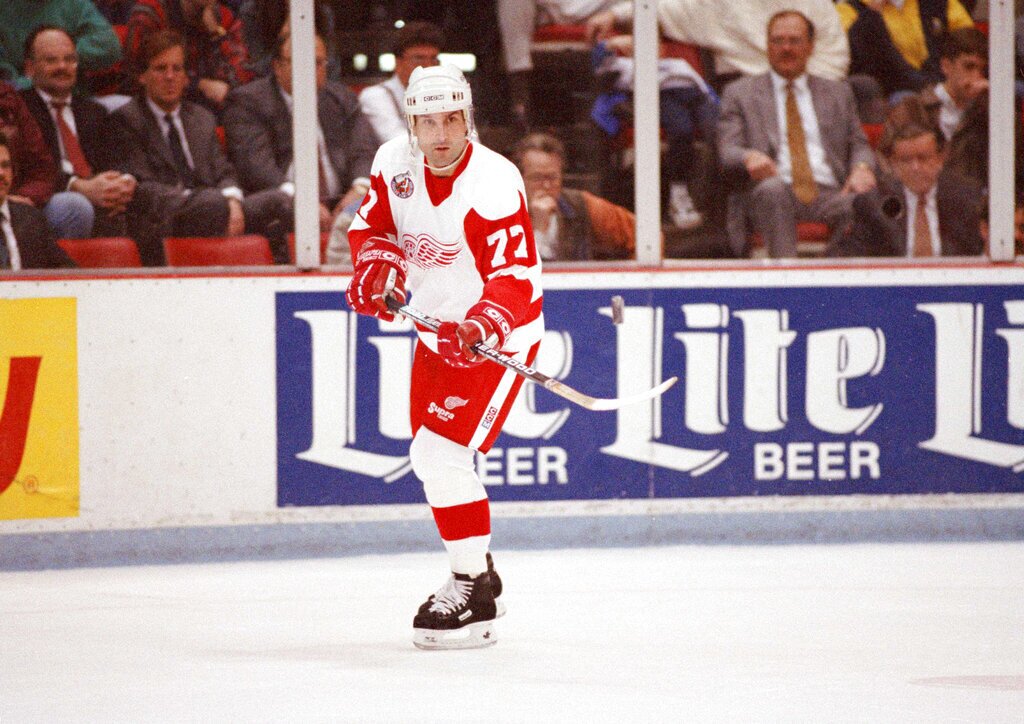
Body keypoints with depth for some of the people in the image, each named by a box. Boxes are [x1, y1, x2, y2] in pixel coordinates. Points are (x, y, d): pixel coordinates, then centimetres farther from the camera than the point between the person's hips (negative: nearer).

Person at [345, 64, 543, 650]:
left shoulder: (495, 182, -26)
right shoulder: (395, 163, -6)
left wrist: (485, 325, -49)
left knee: (442, 452, -19)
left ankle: (474, 599, -11)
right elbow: (373, 225, 10)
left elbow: (518, 276, -32)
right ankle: (476, 566, 38)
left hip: (499, 335, -8)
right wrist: (377, 267, -11)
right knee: (431, 457, 17)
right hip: (438, 330, 8)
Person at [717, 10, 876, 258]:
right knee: (773, 189, -40)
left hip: (830, 193, 2)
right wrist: (750, 157, -19)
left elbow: (859, 145, 21)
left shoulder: (838, 93, 26)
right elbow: (727, 151, 7)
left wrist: (862, 168, -6)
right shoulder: (740, 93, 18)